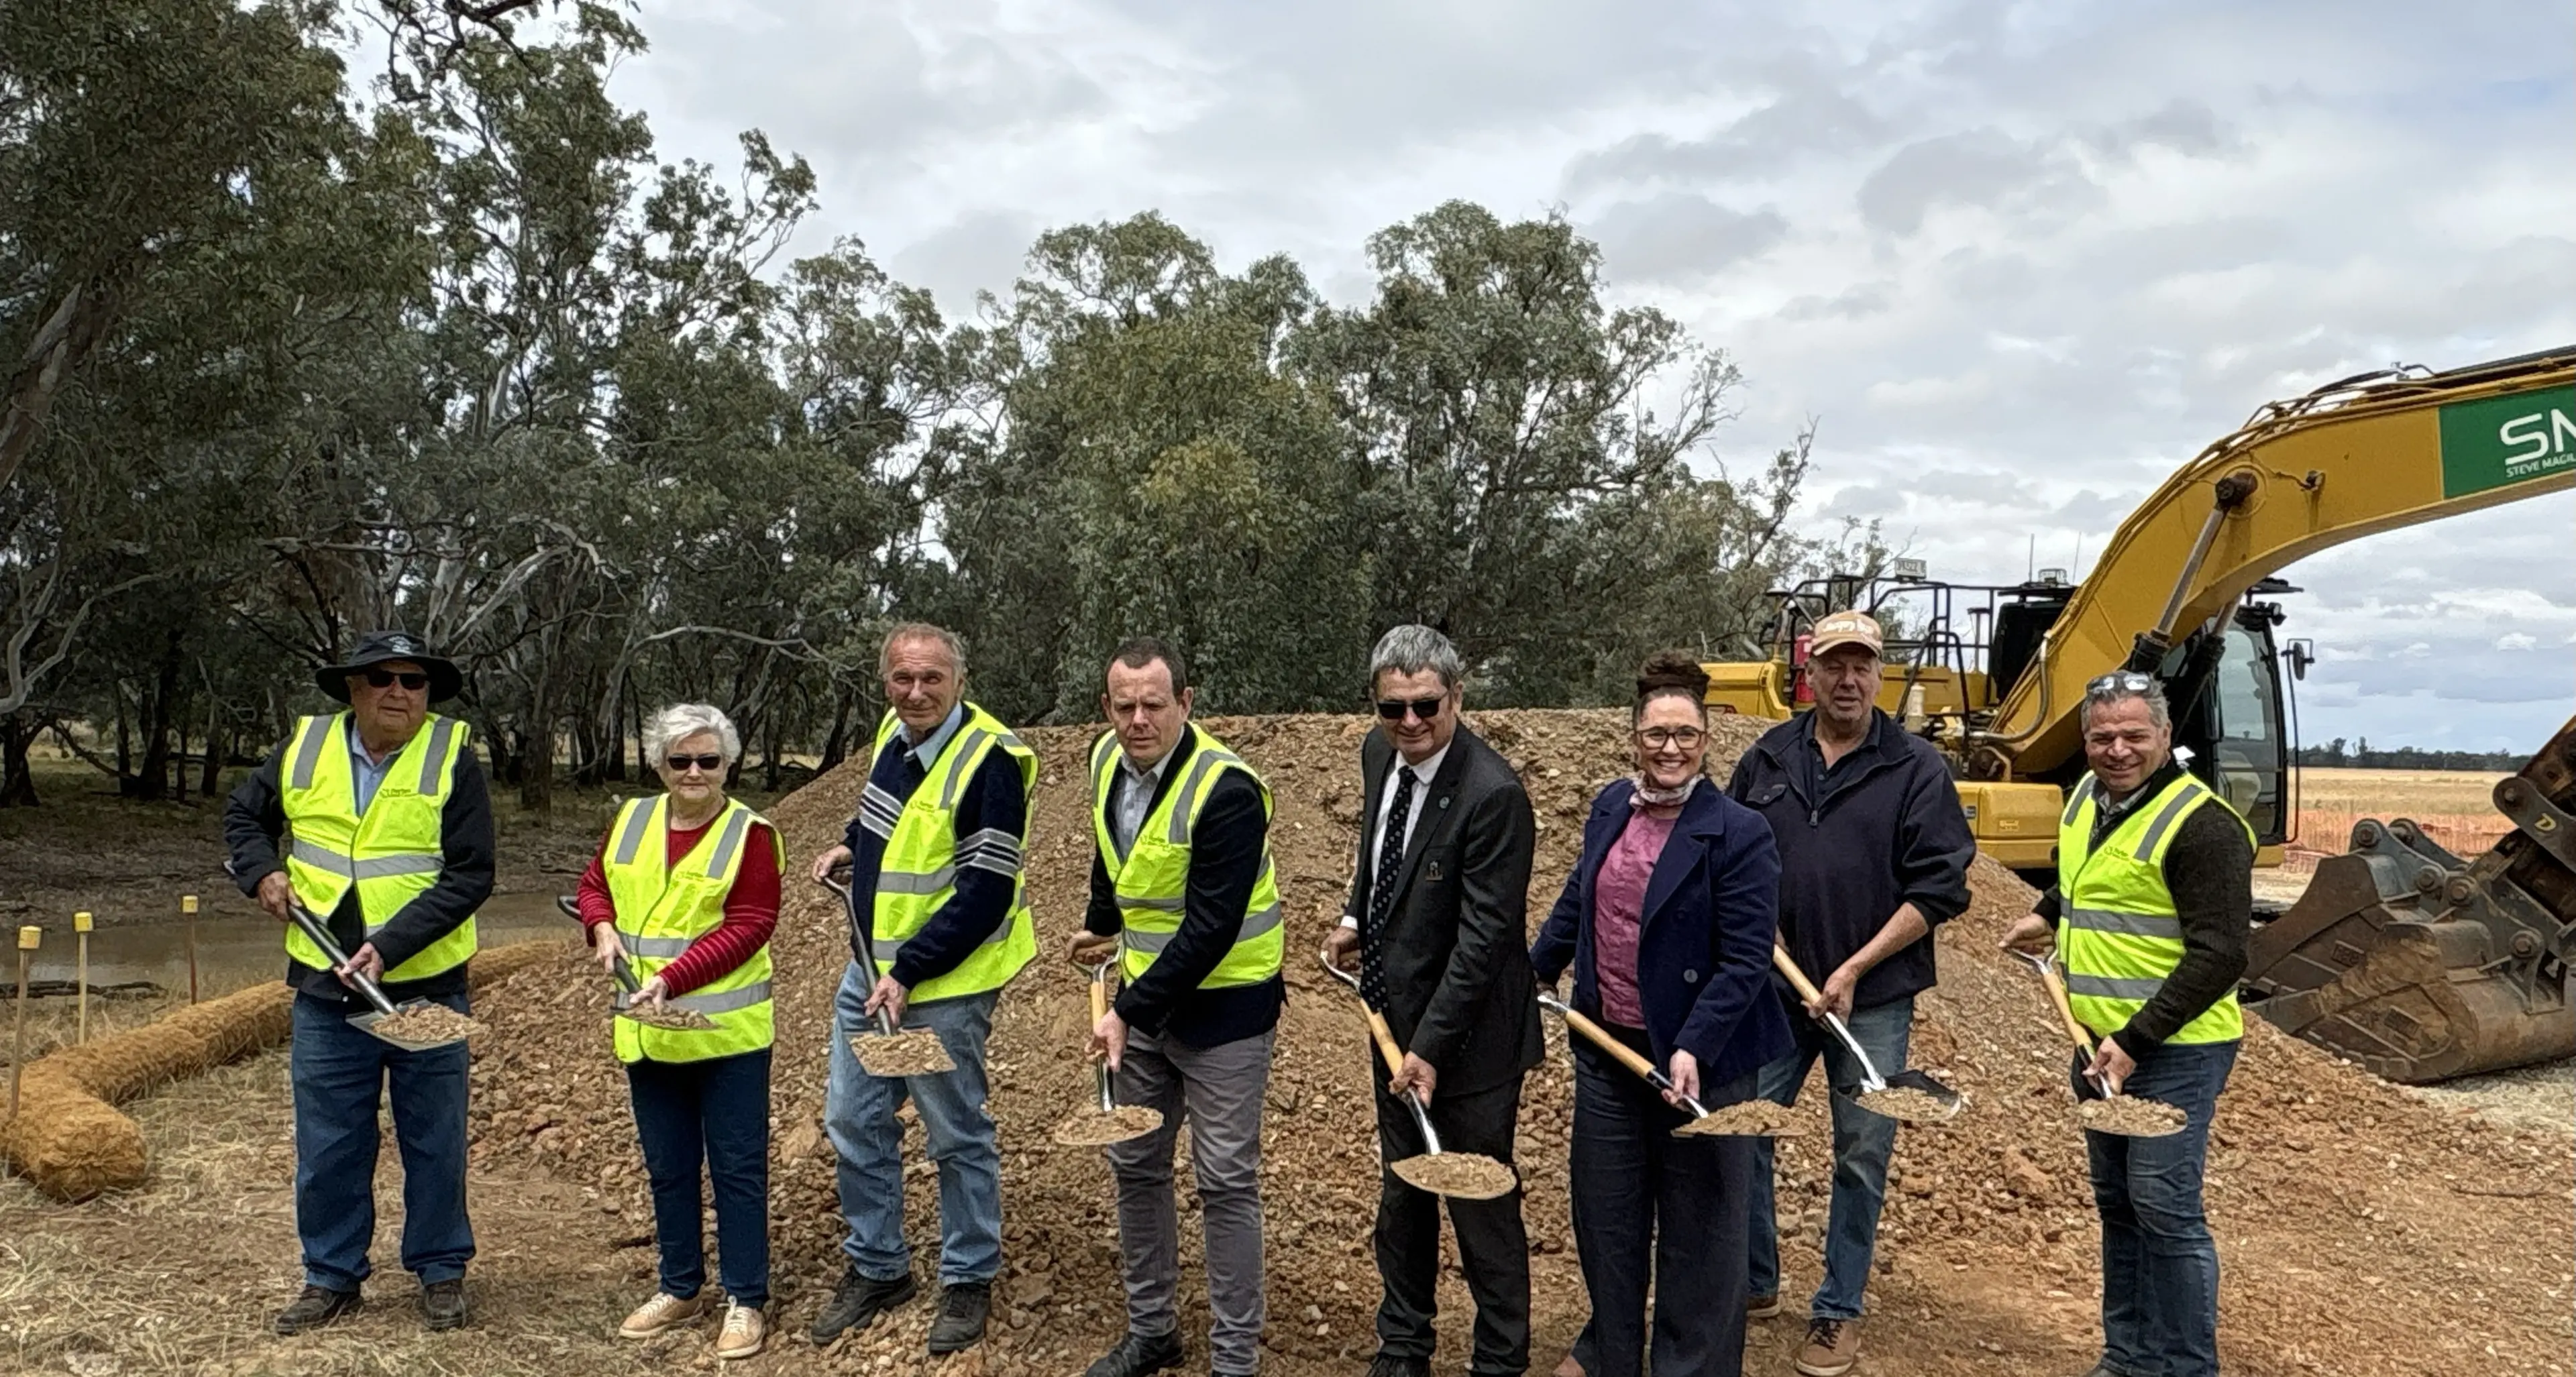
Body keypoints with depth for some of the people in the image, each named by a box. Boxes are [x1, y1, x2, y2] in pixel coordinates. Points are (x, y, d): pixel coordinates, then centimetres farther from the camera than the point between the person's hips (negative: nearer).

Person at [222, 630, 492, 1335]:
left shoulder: (453, 756, -10)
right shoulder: (304, 748, 1)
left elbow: (470, 876, -14)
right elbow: (243, 815, 20)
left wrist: (389, 945, -22)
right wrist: (262, 872, 0)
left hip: (427, 987, -3)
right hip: (325, 989, 3)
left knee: (434, 1141, 9)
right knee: (327, 1144, 12)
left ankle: (441, 1271, 24)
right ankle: (332, 1276, 28)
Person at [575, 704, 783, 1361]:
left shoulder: (750, 833, -10)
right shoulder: (631, 820, 6)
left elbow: (748, 926, -16)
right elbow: (594, 884, 17)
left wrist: (673, 977, -24)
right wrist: (602, 927, -6)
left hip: (726, 1032, -5)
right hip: (647, 1032, 5)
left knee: (737, 1167, 3)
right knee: (667, 1167, 17)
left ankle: (747, 1301, 13)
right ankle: (681, 1288, 31)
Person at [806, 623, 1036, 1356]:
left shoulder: (990, 759, -21)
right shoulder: (894, 732, 4)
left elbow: (986, 895, -23)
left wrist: (908, 972, -23)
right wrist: (853, 845, 10)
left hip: (944, 983, -8)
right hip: (869, 971, 8)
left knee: (958, 1136, 6)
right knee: (854, 1122, 14)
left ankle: (970, 1280, 24)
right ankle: (876, 1267, 31)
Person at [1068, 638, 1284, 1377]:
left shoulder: (1226, 790, -25)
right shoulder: (1110, 760, -2)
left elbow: (1210, 930, -27)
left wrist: (1129, 1012, -26)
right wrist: (1102, 926, 26)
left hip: (1223, 1004, -7)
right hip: (1143, 998, 7)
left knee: (1225, 1180, 0)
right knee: (1134, 1165, 14)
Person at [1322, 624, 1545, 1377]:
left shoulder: (1493, 795, -25)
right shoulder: (1380, 754, 0)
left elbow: (1482, 938, -25)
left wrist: (1431, 1047, -26)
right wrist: (1357, 919, 5)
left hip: (1466, 1036, -8)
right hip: (1395, 1019, 8)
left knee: (1481, 1203, 7)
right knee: (1401, 1193, 21)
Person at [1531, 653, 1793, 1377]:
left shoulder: (1738, 833, -16)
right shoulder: (1610, 806, 3)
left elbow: (1746, 963, -18)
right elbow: (1577, 900, 19)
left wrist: (1692, 1050, -26)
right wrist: (1535, 971, 28)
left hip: (1698, 1058, -6)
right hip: (1606, 1046, 6)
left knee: (1697, 1229, 8)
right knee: (1605, 1215, 18)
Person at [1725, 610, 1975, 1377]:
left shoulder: (1917, 768, -5)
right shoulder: (1767, 760, 5)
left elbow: (1939, 889, -8)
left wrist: (1854, 970, -13)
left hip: (1874, 997, -3)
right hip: (1773, 989, 3)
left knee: (1861, 1157, 6)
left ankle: (1839, 1312, 20)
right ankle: (1754, 1284, 25)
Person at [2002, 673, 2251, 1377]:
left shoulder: (2201, 823, -18)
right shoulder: (2087, 797, 8)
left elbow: (2218, 955, -22)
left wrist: (2135, 1041, -24)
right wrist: (2049, 916, 20)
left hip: (2173, 1051, -8)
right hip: (2100, 1044, 8)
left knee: (2165, 1211, -5)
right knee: (2117, 1205, 16)